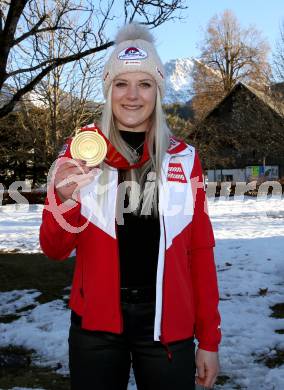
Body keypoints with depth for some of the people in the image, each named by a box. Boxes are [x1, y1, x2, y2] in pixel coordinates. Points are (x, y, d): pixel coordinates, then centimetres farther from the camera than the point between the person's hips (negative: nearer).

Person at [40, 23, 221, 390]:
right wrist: (64, 198, -22)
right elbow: (55, 250, -3)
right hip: (96, 321, 0)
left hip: (168, 324, 1)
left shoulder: (184, 158, 0)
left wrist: (209, 338, 3)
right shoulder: (81, 151, -2)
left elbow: (200, 252, 3)